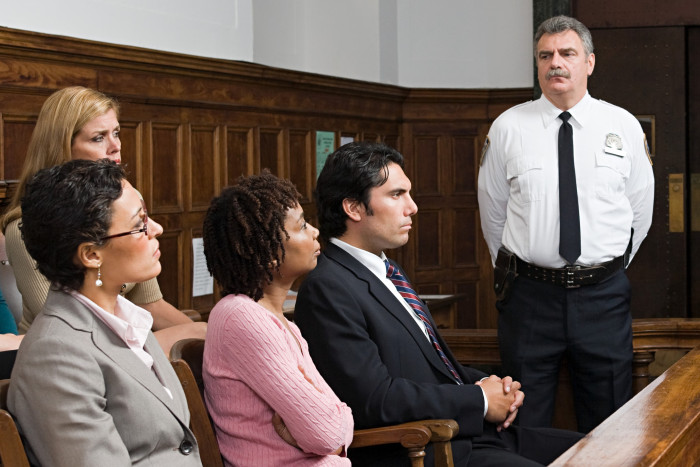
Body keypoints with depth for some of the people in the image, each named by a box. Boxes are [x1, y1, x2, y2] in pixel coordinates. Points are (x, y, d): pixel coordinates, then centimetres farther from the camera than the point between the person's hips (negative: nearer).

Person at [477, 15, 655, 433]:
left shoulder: (624, 126, 3)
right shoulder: (508, 128, 0)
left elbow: (640, 209, 11)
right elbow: (493, 210, 10)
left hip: (603, 295, 1)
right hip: (529, 294, -1)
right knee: (525, 426, 6)